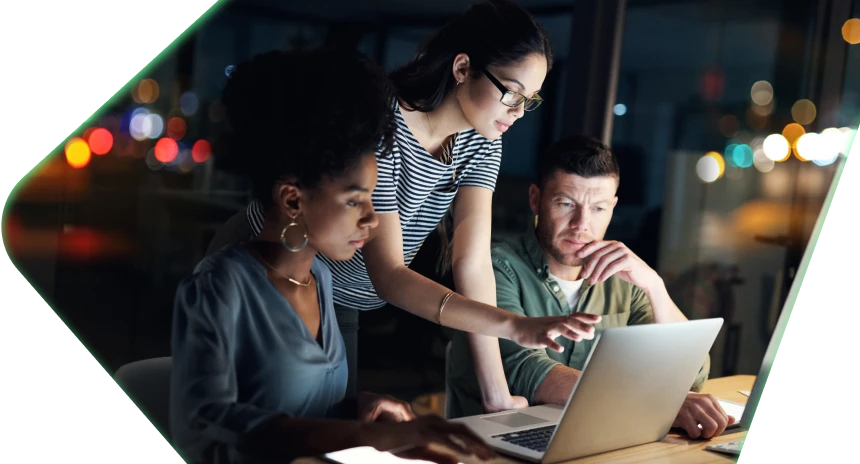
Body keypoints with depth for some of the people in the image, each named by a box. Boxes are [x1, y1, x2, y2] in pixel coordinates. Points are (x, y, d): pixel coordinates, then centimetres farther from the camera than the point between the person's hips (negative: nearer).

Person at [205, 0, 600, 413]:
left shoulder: (481, 141, -9)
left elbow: (473, 262, -15)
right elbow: (387, 276, -35)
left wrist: (497, 396, -23)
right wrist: (516, 326, -46)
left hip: (337, 305, 7)